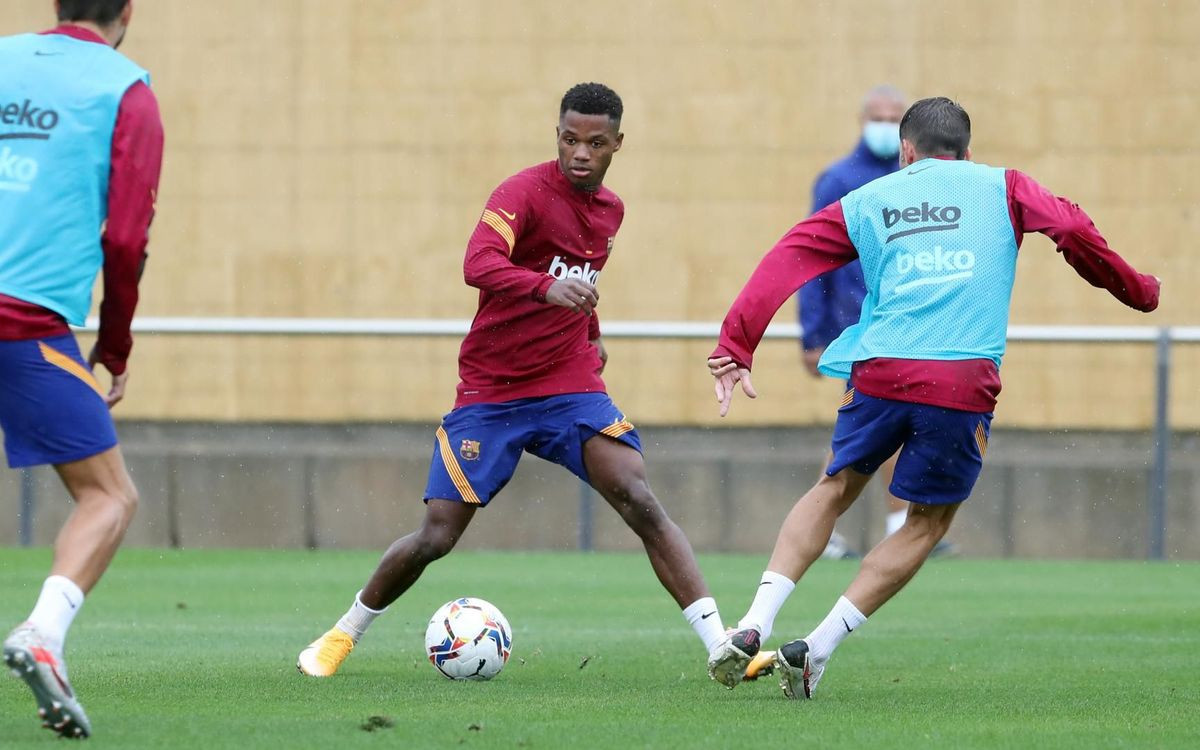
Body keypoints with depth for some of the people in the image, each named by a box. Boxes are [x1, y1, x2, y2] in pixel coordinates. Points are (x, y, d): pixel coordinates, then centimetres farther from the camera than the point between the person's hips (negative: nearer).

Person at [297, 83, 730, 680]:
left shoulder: (610, 210, 8)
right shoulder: (525, 192, -14)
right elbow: (478, 265, -34)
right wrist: (547, 288, -49)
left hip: (571, 387, 4)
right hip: (490, 393, -4)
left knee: (640, 502, -17)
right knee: (436, 536, -5)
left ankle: (719, 643, -21)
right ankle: (343, 635, 20)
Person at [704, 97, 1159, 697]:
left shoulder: (866, 201, 20)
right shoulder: (1000, 188, 16)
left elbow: (785, 260, 12)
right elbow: (1072, 231, 4)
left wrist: (735, 347, 9)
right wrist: (1137, 291, 18)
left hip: (879, 373, 2)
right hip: (963, 382, -2)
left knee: (836, 488, 22)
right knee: (928, 521, 13)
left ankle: (753, 628, 8)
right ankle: (815, 650, 5)